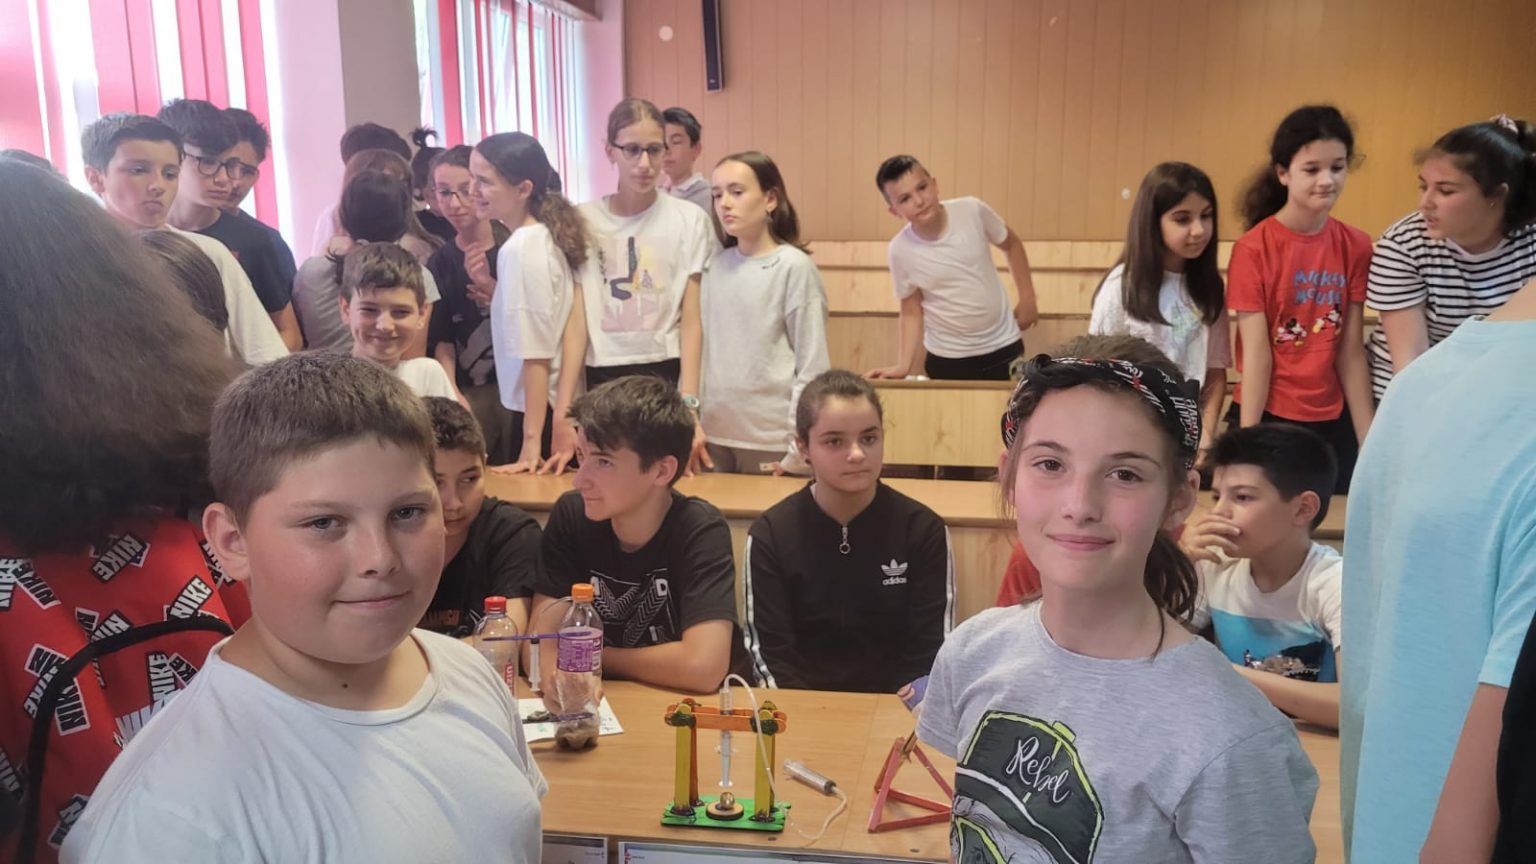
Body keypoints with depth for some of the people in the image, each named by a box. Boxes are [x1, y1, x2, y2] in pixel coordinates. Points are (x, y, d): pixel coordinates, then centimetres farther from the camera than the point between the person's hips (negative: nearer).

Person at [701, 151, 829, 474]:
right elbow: (703, 348, 10)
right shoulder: (716, 266, 6)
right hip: (715, 433, 5)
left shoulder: (794, 267, -8)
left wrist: (800, 447, -11)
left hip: (773, 438, -4)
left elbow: (812, 365, -9)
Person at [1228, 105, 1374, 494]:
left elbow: (1352, 352, 1)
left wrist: (1369, 438, -2)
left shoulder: (1356, 246, 1)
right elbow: (1256, 353, -12)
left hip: (1333, 421, 4)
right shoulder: (1253, 249, -10)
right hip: (1268, 416, -3)